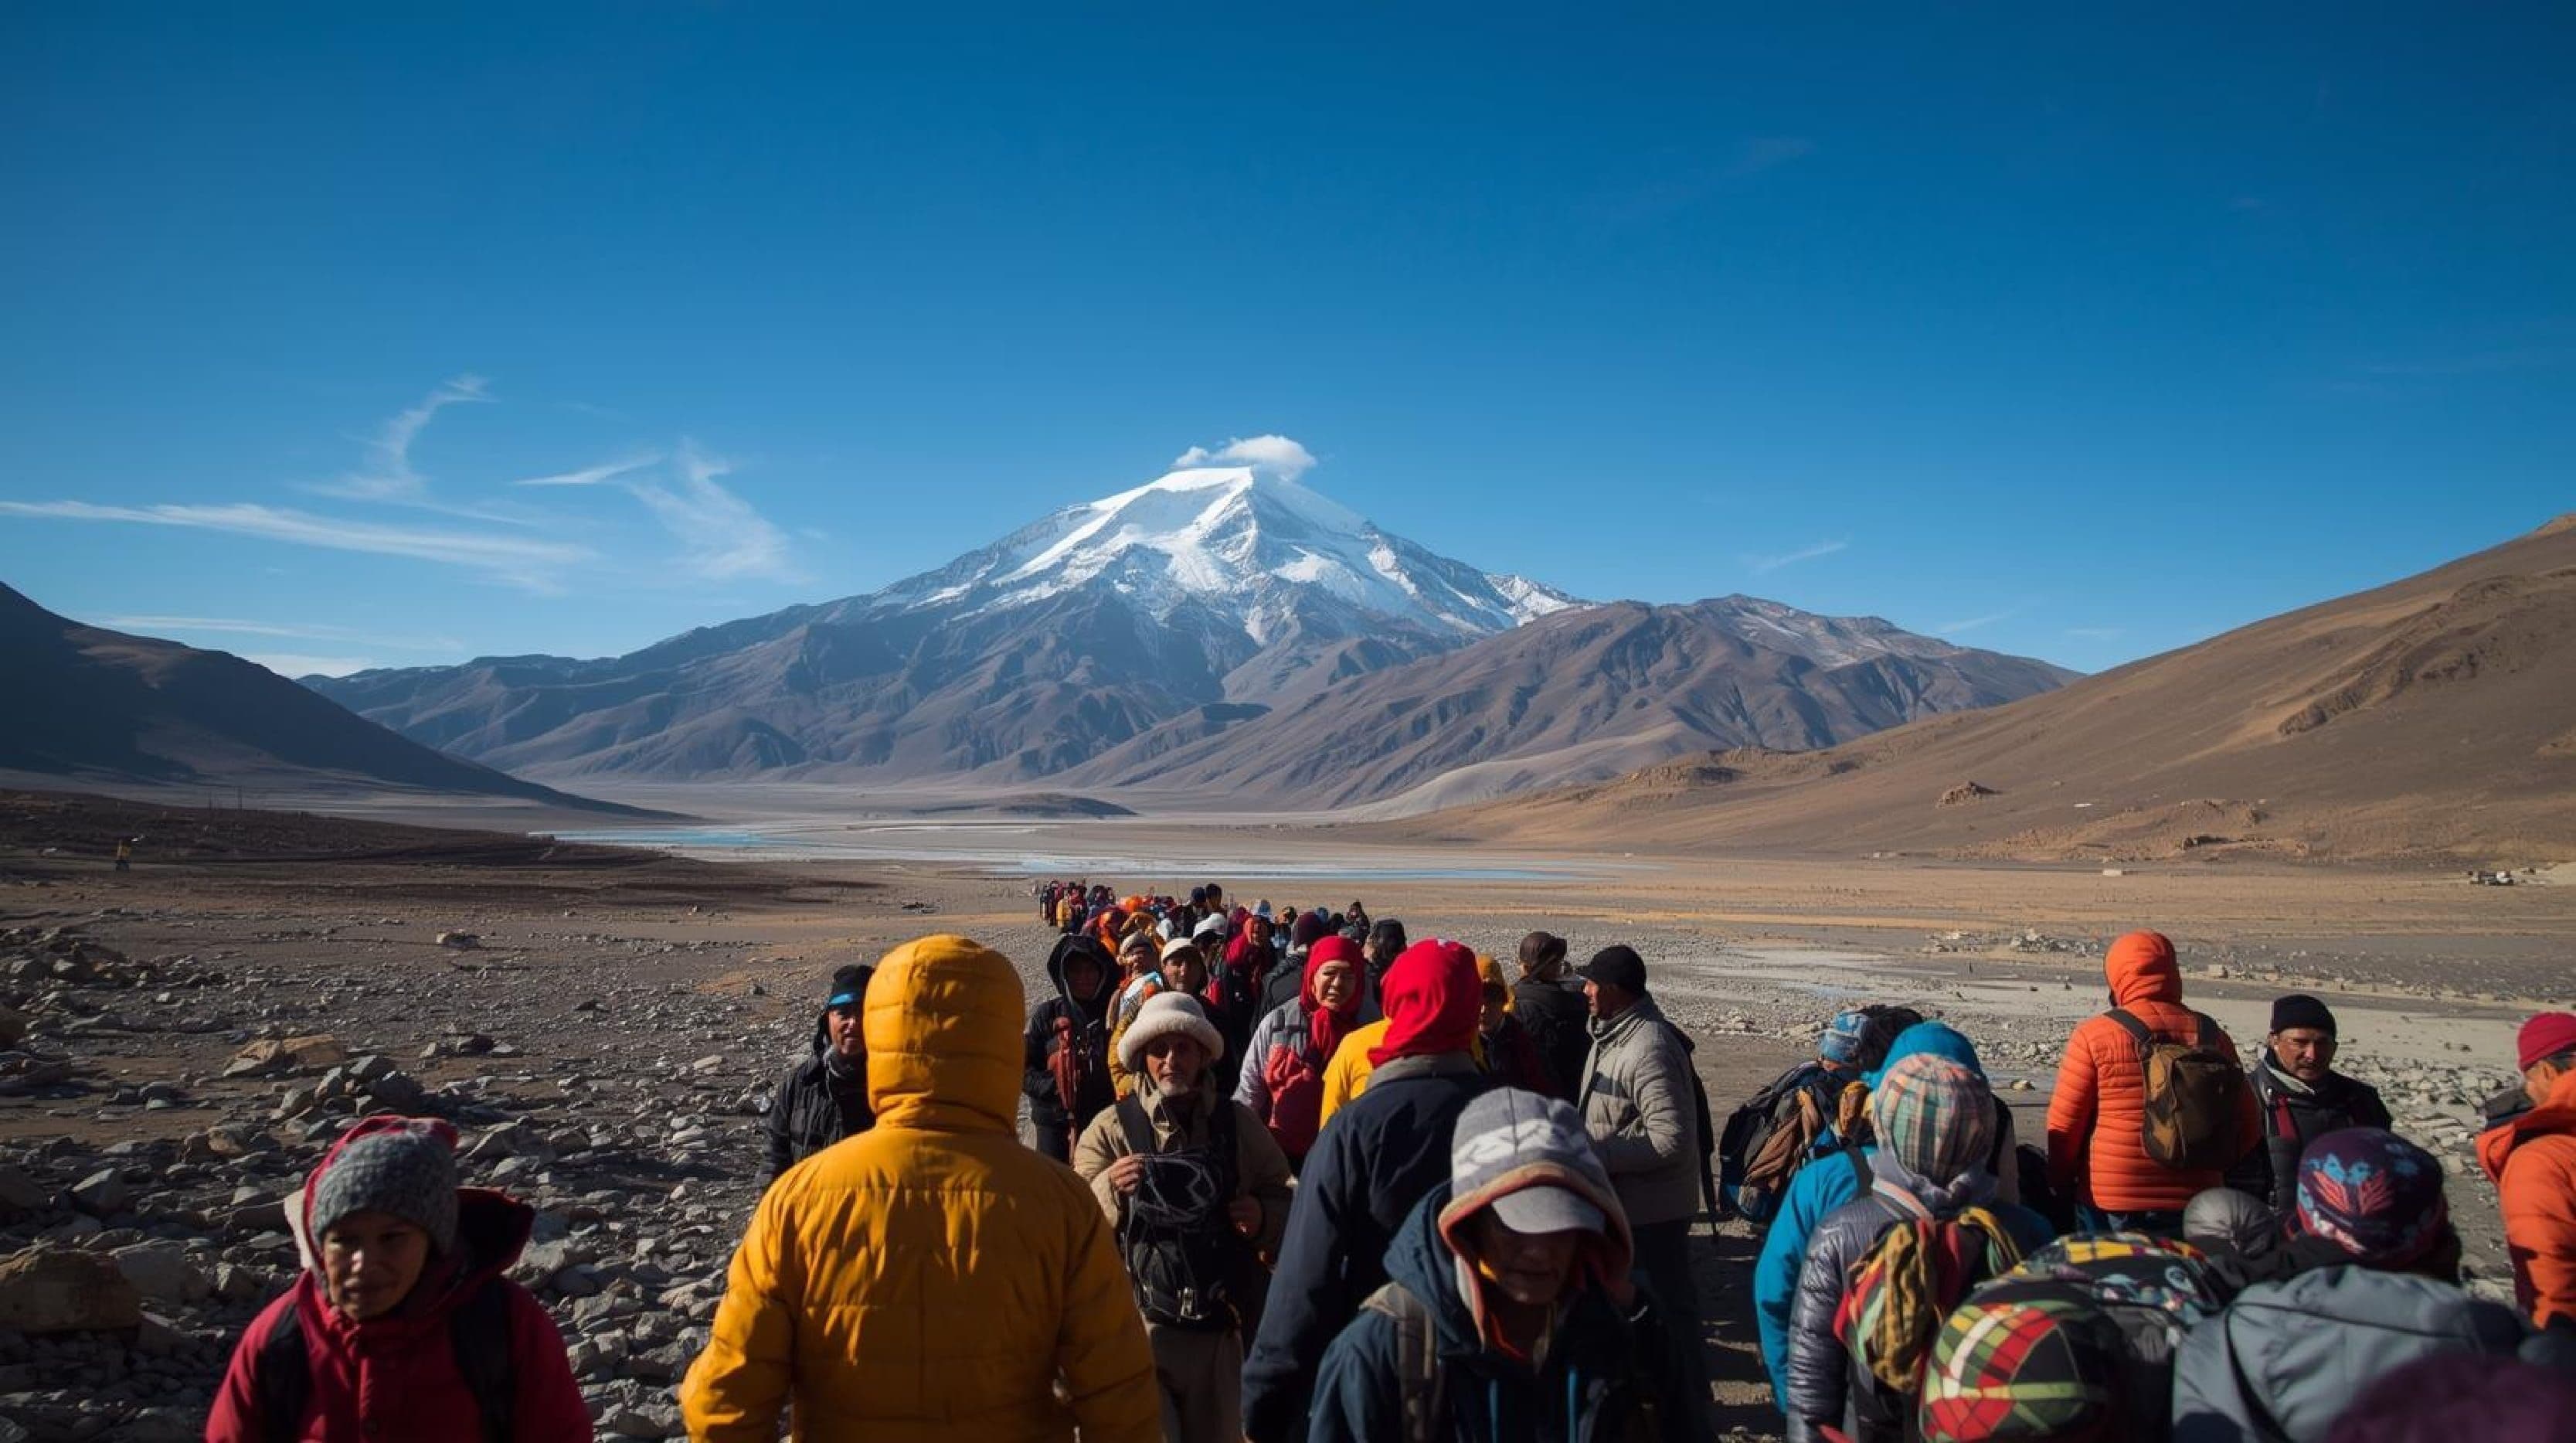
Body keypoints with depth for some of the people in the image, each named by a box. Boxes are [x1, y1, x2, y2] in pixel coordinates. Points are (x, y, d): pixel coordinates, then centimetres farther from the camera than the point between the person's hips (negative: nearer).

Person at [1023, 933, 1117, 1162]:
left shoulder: (1113, 1013, 5)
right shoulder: (1045, 1014, 1)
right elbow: (1022, 1066, -2)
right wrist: (1054, 1088, -14)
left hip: (1104, 1120, 1)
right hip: (1055, 1121, -1)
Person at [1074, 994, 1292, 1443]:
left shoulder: (1237, 1124, 5)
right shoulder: (1112, 1127, -3)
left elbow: (1286, 1199, 12)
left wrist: (1264, 1217, -9)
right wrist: (1110, 1189, -27)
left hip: (1218, 1327, 3)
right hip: (1139, 1322, -3)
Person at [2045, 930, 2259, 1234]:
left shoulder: (2094, 1036, -8)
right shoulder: (2214, 1037, 5)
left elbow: (2064, 1125, -5)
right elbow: (2246, 1126, 12)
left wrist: (2060, 1186, 8)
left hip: (2110, 1202, -4)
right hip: (2196, 1204, 4)